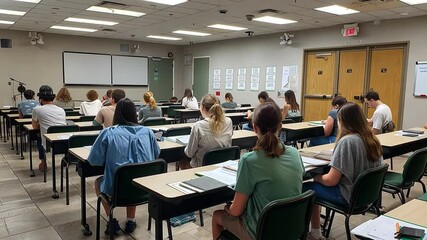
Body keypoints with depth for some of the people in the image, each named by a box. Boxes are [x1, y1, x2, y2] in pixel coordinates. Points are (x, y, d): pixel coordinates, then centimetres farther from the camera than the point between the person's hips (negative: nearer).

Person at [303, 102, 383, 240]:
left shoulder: (347, 141, -23)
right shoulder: (372, 140, 1)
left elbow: (331, 180, -23)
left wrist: (316, 177, -3)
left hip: (349, 196, -8)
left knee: (305, 188, 7)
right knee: (315, 187, 19)